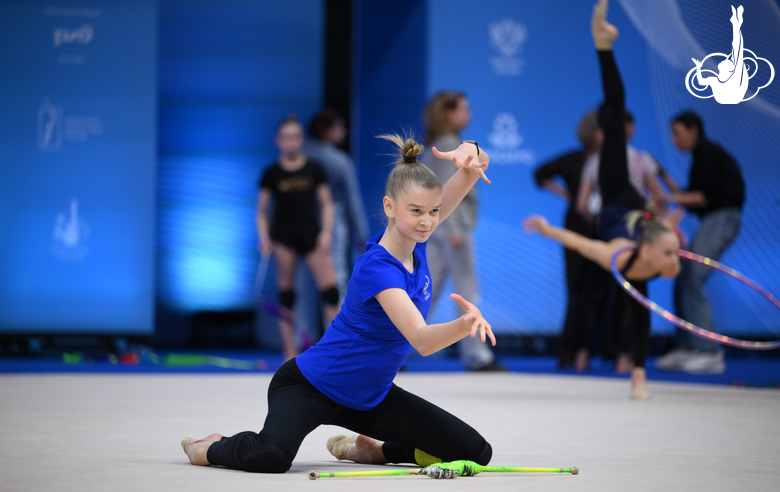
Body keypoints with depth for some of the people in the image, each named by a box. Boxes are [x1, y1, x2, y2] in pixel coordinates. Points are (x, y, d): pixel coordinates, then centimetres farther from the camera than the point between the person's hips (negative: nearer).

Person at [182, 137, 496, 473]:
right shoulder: (378, 268, -30)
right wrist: (465, 325, -63)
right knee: (268, 458, -38)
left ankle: (368, 449, 18)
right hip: (309, 386, -8)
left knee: (476, 453, -2)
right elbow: (420, 339, -42)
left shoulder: (414, 238, -7)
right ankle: (210, 448, -1)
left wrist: (470, 155, -33)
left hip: (368, 396, 8)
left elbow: (476, 164, -7)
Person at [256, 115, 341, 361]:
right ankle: (290, 352, 7)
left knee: (330, 289, -10)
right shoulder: (272, 174, 3)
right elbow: (261, 212, 7)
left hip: (311, 235, 1)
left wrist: (326, 232, -5)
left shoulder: (314, 170, 5)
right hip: (284, 237, -1)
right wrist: (264, 238, -6)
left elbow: (326, 205, 8)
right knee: (286, 294, 1)